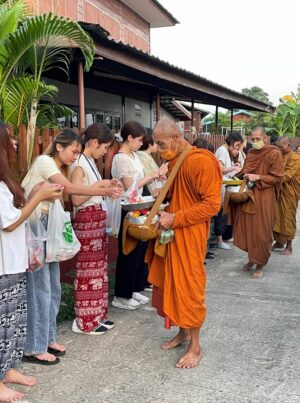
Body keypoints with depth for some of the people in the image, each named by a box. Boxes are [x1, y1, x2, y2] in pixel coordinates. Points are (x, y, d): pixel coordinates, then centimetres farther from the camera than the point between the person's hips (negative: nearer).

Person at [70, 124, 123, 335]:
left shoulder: (90, 162, 12)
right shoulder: (79, 164, -15)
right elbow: (76, 199, -19)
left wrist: (108, 190, 6)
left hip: (98, 219, 9)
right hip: (87, 220, -9)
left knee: (99, 268, 14)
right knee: (89, 271, -1)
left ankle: (98, 315, 26)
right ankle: (86, 321, 12)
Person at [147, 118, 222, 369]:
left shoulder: (202, 161, -16)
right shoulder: (174, 162, 10)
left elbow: (212, 204, -19)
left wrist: (176, 219, -21)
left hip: (190, 236, -8)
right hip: (171, 233, 8)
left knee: (189, 288, 0)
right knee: (171, 284, 14)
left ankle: (195, 347, 16)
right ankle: (183, 332, 32)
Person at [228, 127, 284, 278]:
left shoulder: (274, 153, -8)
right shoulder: (250, 153, 10)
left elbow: (277, 177, -9)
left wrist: (258, 177, -19)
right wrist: (244, 176, 1)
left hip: (264, 199, -5)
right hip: (247, 196, 6)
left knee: (261, 232, -1)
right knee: (247, 229, 8)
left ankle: (260, 264, 12)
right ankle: (252, 258, 26)